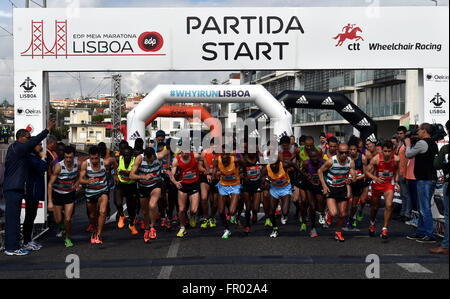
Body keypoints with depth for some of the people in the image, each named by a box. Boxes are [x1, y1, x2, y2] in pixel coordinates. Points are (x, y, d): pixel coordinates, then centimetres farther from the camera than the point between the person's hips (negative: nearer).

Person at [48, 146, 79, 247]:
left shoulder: (77, 163, -13)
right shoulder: (59, 166, -24)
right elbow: (50, 184, -20)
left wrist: (76, 184, -7)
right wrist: (50, 201, -23)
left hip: (70, 194, 1)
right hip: (57, 194, -1)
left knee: (68, 219, -7)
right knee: (58, 221, 6)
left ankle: (68, 238, 18)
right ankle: (63, 227, 43)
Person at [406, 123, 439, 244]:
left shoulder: (422, 143, -15)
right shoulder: (433, 143, 13)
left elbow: (409, 154, -5)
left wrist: (408, 144, 11)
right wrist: (411, 144, 14)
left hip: (424, 179, -10)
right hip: (432, 178, 10)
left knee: (425, 208, -6)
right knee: (423, 207, 16)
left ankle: (430, 235, -3)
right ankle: (420, 233, 23)